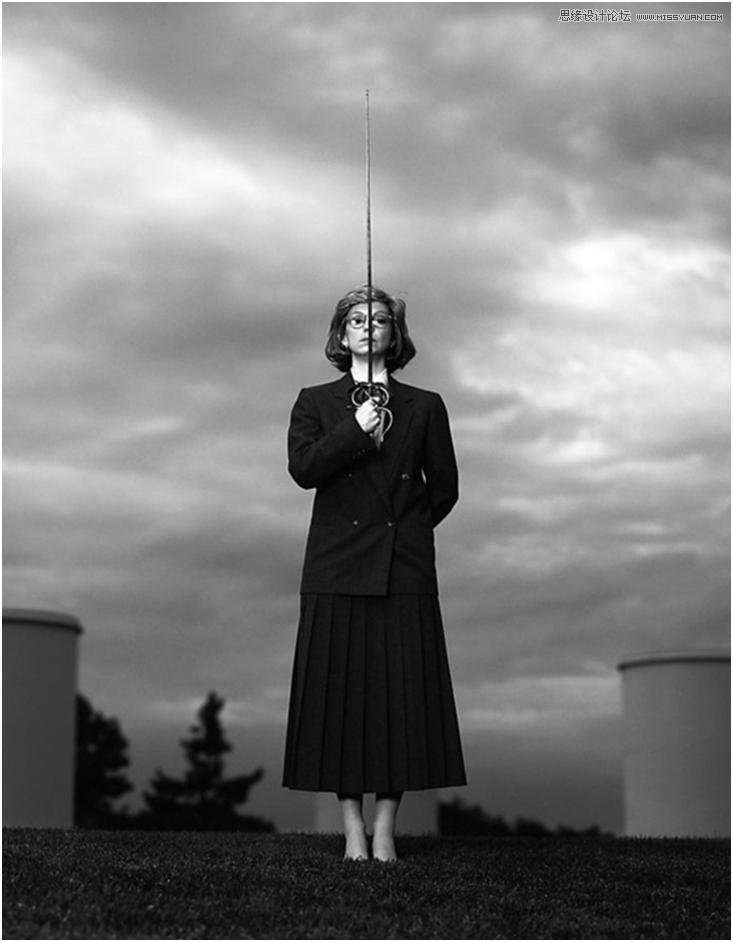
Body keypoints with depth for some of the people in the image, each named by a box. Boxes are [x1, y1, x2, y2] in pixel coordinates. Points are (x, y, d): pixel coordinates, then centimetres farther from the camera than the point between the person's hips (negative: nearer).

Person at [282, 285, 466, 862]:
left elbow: (444, 486, 16)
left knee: (401, 696, -4)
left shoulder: (424, 407, 14)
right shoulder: (316, 403, 12)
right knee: (341, 694, -3)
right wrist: (356, 429, -11)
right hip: (337, 568, 0)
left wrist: (406, 528, 12)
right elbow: (302, 468, -4)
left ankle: (385, 833, 1)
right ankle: (353, 834, 4)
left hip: (404, 571, 0)